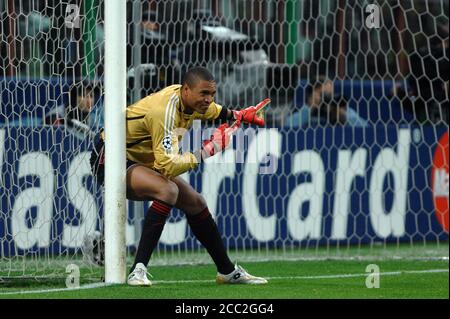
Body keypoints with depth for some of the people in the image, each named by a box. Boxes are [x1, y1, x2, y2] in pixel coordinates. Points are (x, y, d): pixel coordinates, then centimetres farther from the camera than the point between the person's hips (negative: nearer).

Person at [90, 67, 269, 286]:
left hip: (141, 161, 10)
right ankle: (138, 271, -35)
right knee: (168, 190, -34)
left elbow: (209, 110, 25)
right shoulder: (164, 113, -33)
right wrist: (207, 151, -34)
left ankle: (228, 272, 28)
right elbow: (168, 166, -38)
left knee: (195, 203, 11)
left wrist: (239, 115, 22)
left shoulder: (189, 99, -4)